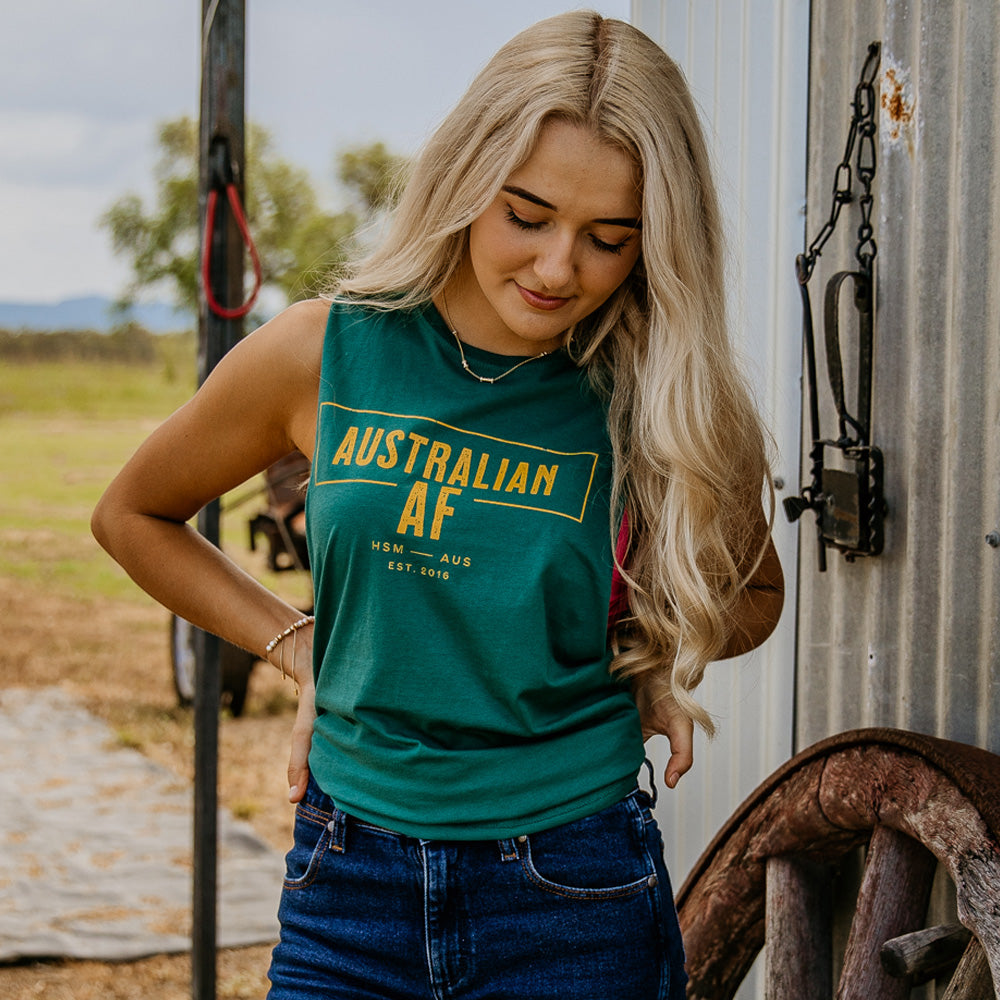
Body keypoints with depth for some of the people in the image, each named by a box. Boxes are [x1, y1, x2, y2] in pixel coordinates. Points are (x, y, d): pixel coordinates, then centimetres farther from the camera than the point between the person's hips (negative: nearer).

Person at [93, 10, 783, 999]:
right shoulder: (323, 355, -5)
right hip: (350, 887, 1)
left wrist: (653, 652, -5)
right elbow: (132, 516, 12)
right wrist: (301, 647, 3)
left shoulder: (656, 404, -6)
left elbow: (754, 594, 15)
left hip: (573, 905, 0)